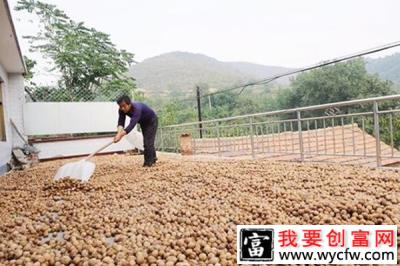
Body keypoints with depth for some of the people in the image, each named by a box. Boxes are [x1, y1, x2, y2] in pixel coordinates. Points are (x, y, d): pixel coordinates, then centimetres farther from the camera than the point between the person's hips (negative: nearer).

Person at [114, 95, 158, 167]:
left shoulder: (137, 108, -43)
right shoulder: (122, 110, -21)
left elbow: (132, 124, -51)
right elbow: (121, 122, -28)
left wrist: (120, 135, -59)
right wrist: (119, 132, -47)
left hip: (151, 121, -8)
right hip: (143, 123, 8)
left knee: (148, 142, -15)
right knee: (146, 141, 18)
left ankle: (148, 163, -6)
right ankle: (153, 158, 35)